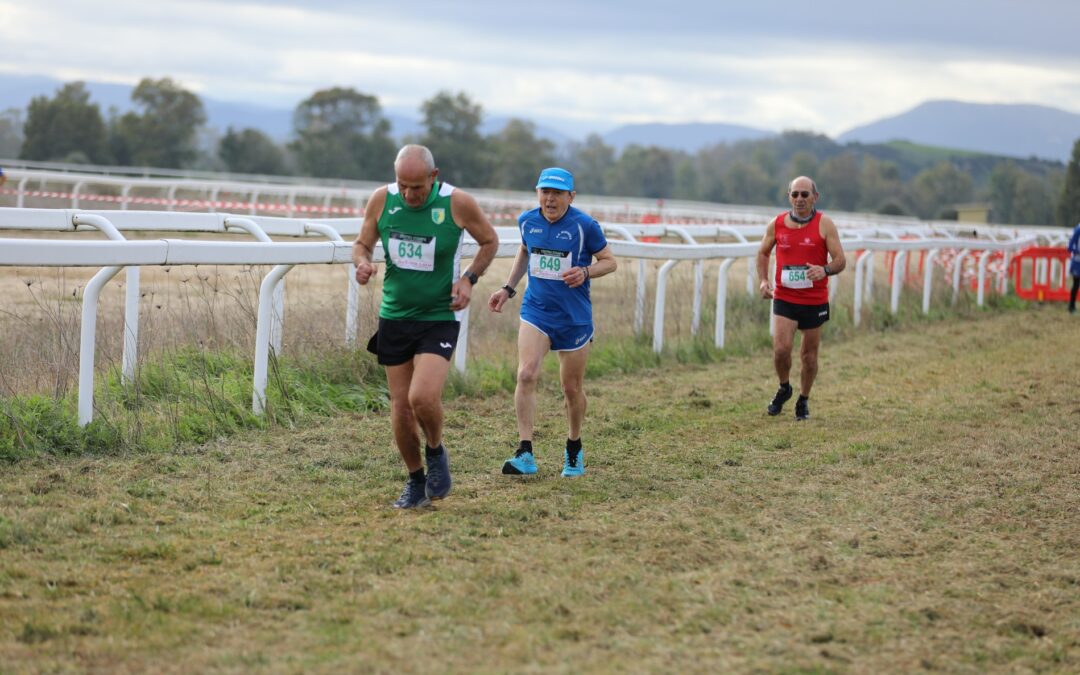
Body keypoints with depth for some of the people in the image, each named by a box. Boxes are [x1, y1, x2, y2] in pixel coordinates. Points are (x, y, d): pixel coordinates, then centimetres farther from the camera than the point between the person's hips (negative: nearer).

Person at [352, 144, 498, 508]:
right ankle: (415, 481, 25)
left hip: (438, 319, -3)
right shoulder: (381, 199, -4)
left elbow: (489, 241, 6)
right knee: (400, 407, 4)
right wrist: (362, 262, -13)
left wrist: (469, 278, -8)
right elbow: (362, 243, 10)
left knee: (423, 397, -21)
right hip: (394, 317, 3)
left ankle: (436, 453, 11)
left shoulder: (458, 203, -11)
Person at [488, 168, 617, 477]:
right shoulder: (527, 221, 1)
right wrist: (508, 288, 15)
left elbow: (609, 261, -1)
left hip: (574, 317, -2)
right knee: (526, 374, -18)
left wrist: (585, 272, -20)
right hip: (535, 310, 2)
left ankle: (574, 450, 32)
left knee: (572, 388, 8)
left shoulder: (585, 226, -10)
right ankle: (525, 454, -19)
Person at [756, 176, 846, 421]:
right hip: (784, 299, 1)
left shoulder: (824, 224, -6)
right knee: (781, 349, -13)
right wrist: (763, 280, 0)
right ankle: (784, 388, 16)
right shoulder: (777, 224, 1)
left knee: (809, 354, 8)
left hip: (815, 301, -1)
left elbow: (840, 260, -9)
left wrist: (825, 270, -31)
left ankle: (803, 401, 28)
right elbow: (763, 253, 16)